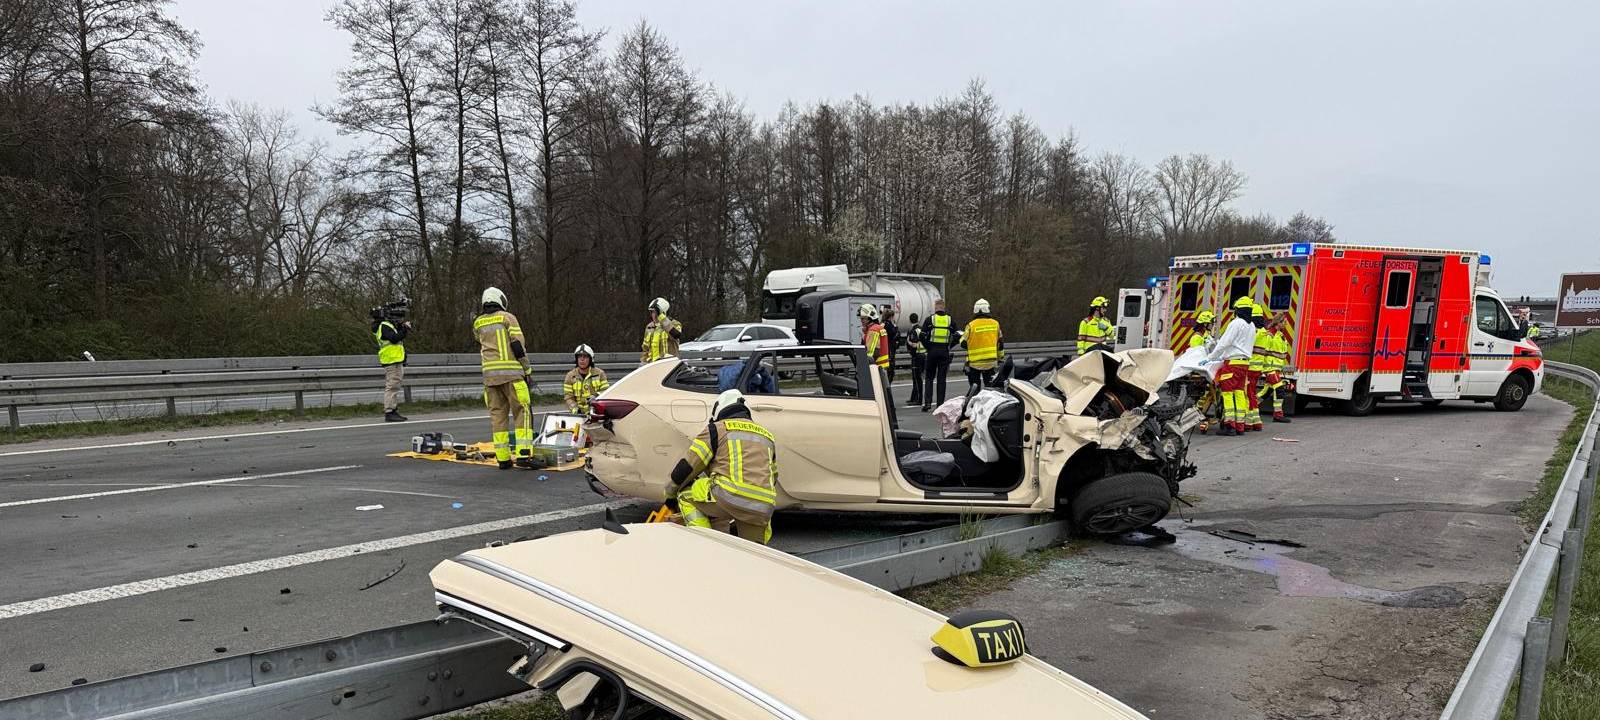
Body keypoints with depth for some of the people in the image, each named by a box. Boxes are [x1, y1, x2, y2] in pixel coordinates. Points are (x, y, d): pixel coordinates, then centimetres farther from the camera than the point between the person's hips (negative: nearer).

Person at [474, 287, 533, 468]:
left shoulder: (478, 323, 13)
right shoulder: (507, 317, 0)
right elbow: (518, 345, -5)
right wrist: (527, 370, 0)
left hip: (489, 374, 4)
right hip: (511, 372, -4)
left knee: (497, 414, 7)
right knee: (522, 411, -1)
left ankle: (502, 458, 6)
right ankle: (523, 453, -13)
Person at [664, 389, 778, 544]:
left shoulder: (717, 429, 12)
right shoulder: (767, 436, 30)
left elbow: (687, 467, 10)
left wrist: (671, 494, 25)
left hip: (729, 497, -5)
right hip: (764, 509, 6)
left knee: (686, 494, 16)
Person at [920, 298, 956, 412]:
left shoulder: (929, 319, -4)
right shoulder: (950, 320, 3)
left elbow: (923, 336, -7)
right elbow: (956, 337, 3)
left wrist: (927, 347, 5)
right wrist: (948, 346, 12)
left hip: (932, 351, -1)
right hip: (945, 352, 1)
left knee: (929, 378, 9)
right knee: (942, 378, 7)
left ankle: (927, 402, -3)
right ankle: (940, 404, 6)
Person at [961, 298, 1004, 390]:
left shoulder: (971, 325, -11)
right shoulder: (995, 324, 1)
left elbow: (963, 343, -4)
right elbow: (1000, 342, 9)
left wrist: (962, 336, 18)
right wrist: (1000, 358, 21)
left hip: (975, 362, -3)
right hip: (991, 362, 3)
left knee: (974, 386, 5)